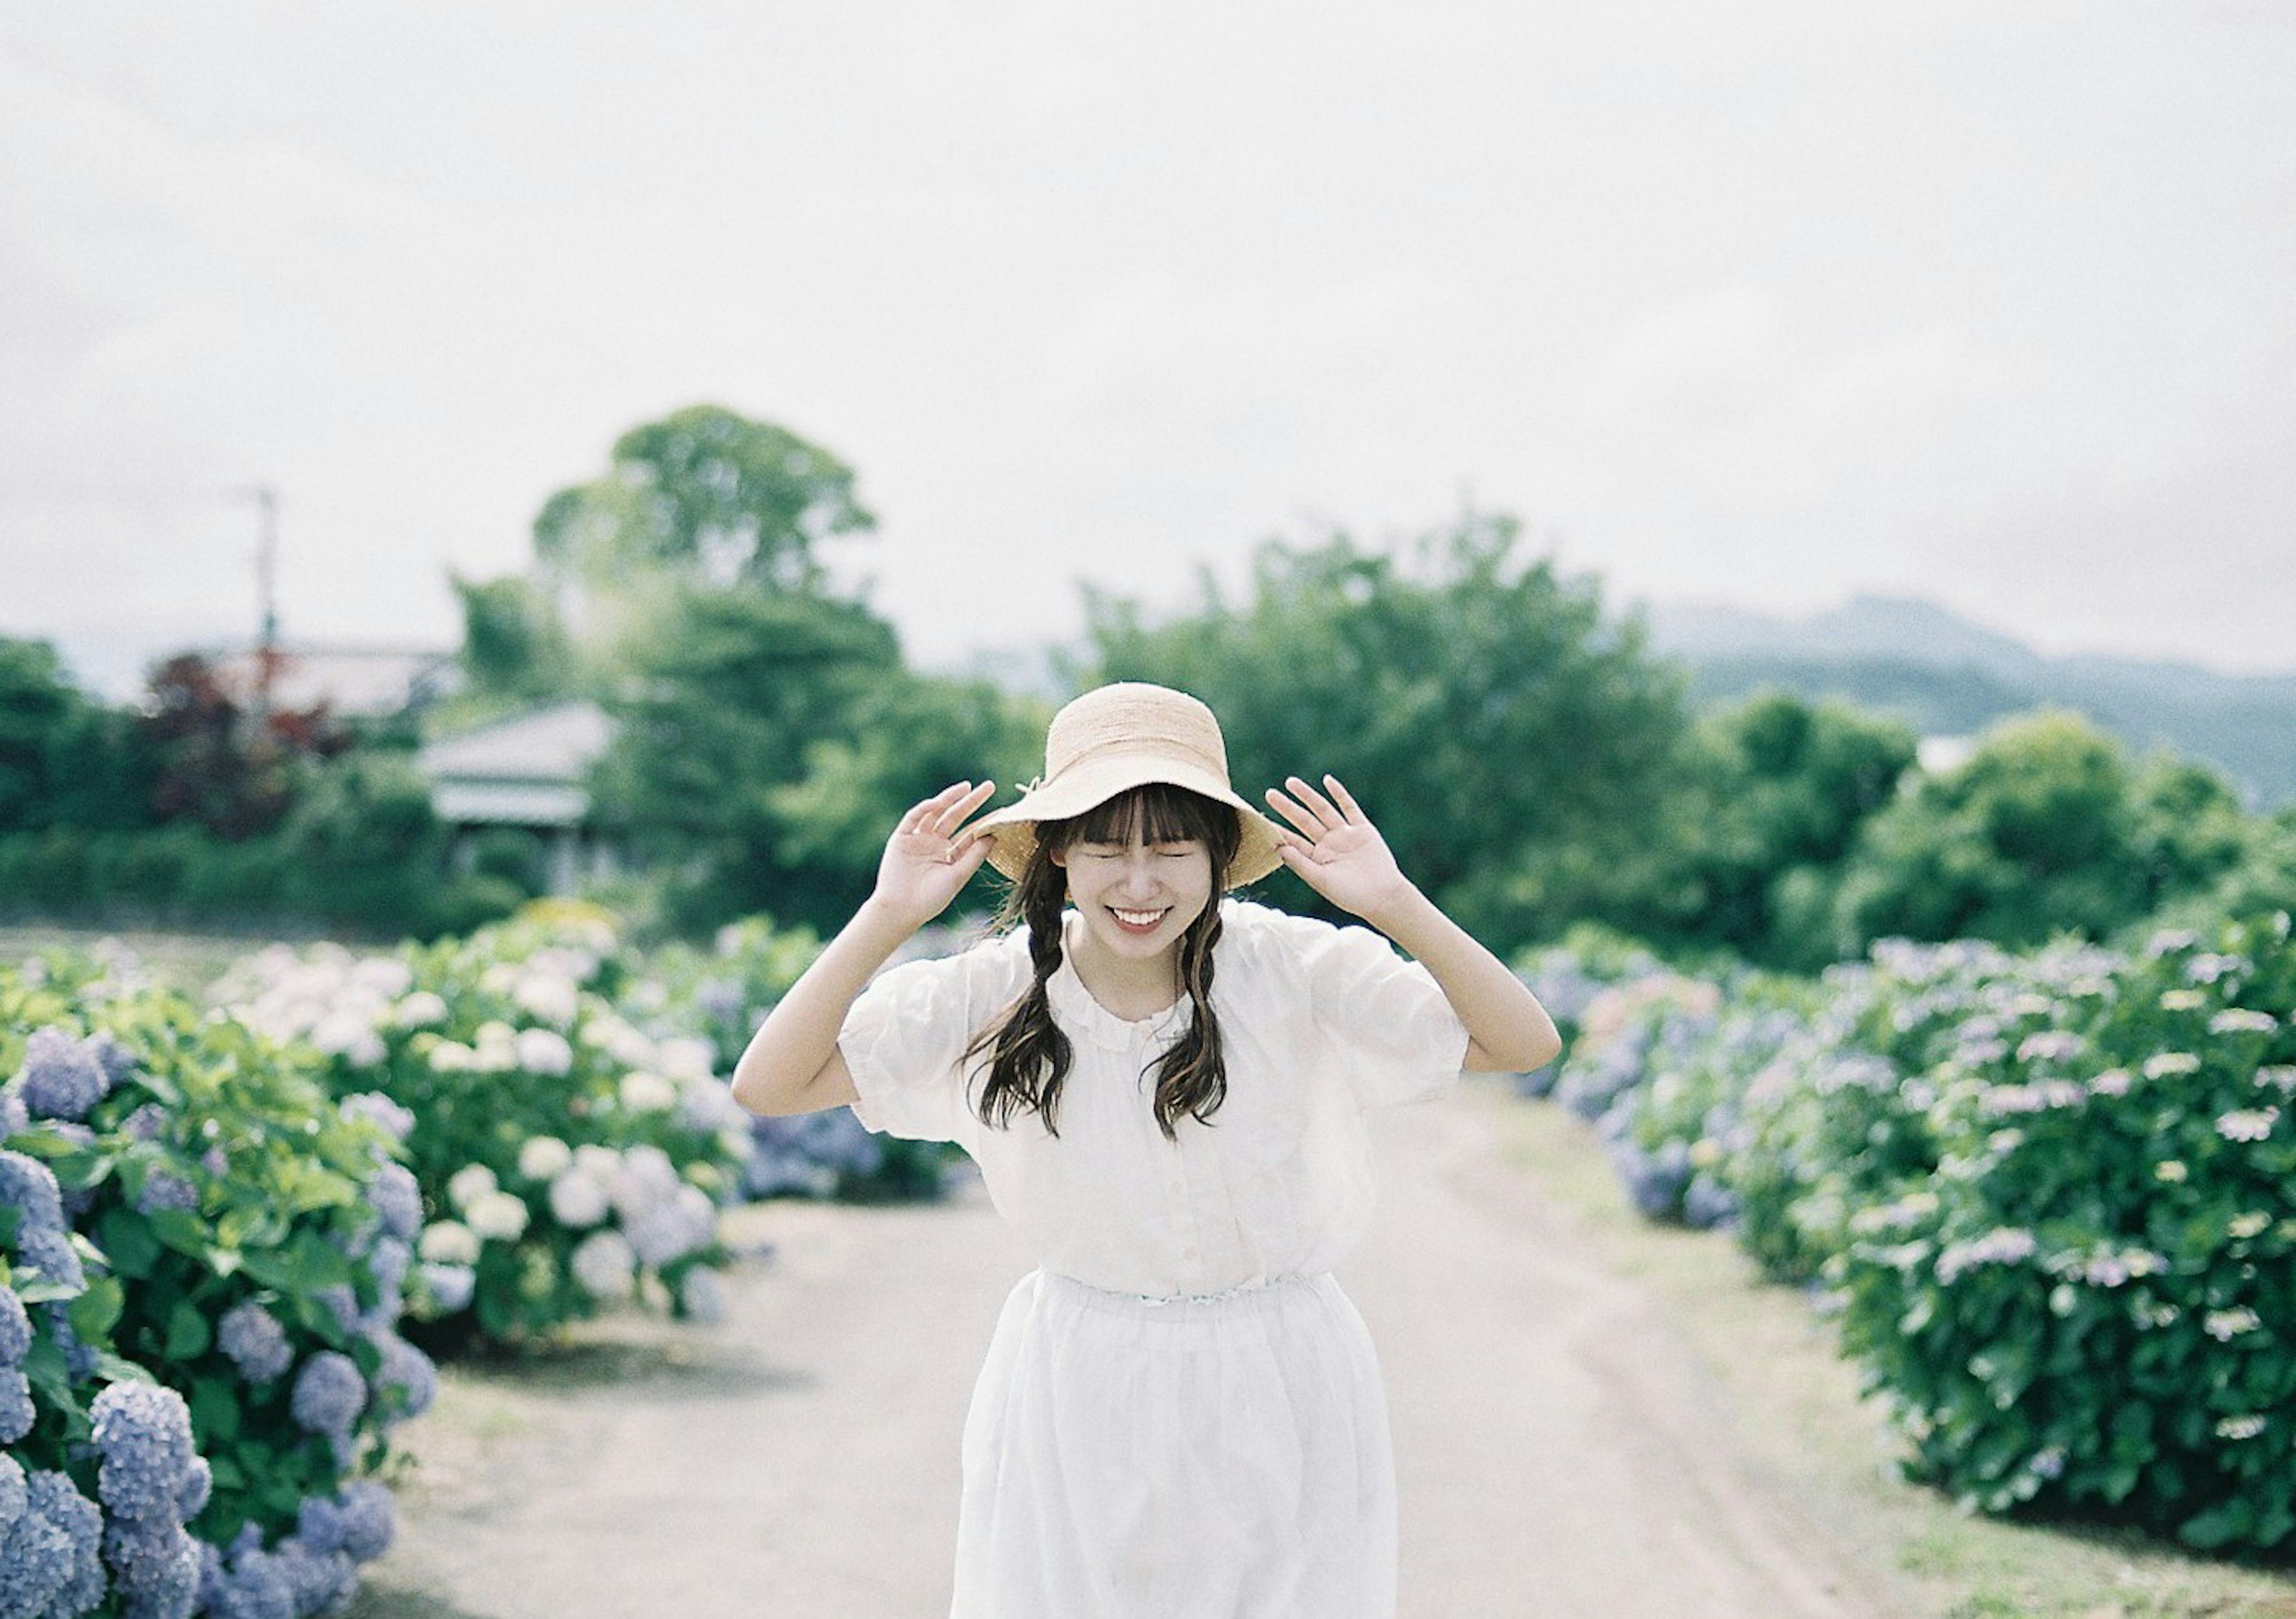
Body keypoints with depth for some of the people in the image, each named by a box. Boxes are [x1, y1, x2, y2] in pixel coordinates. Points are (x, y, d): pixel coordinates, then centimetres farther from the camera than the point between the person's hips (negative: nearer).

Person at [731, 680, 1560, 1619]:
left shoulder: (1292, 969, -12)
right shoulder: (998, 993, -9)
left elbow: (1526, 1044, -15)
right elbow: (766, 1086, -12)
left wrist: (1396, 906, -26)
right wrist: (885, 920, -22)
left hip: (1277, 1401, -1)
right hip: (1073, 1399, 1)